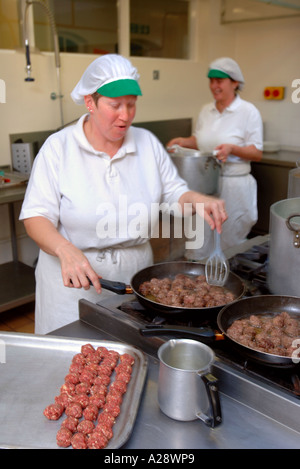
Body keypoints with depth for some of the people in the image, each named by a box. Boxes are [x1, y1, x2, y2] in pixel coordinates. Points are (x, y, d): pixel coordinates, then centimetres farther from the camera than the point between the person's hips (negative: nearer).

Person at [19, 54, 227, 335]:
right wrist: (66, 250, -31)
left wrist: (198, 200, -13)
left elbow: (173, 192, 9)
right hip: (74, 280, -3)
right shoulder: (59, 147, -9)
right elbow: (36, 216, -12)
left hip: (136, 275, 4)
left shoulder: (147, 143, 3)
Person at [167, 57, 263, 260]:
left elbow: (257, 153, -7)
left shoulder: (248, 111, -6)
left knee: (229, 242, 5)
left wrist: (232, 148, -23)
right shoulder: (206, 110, 10)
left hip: (234, 185, -5)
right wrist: (184, 141, 3)